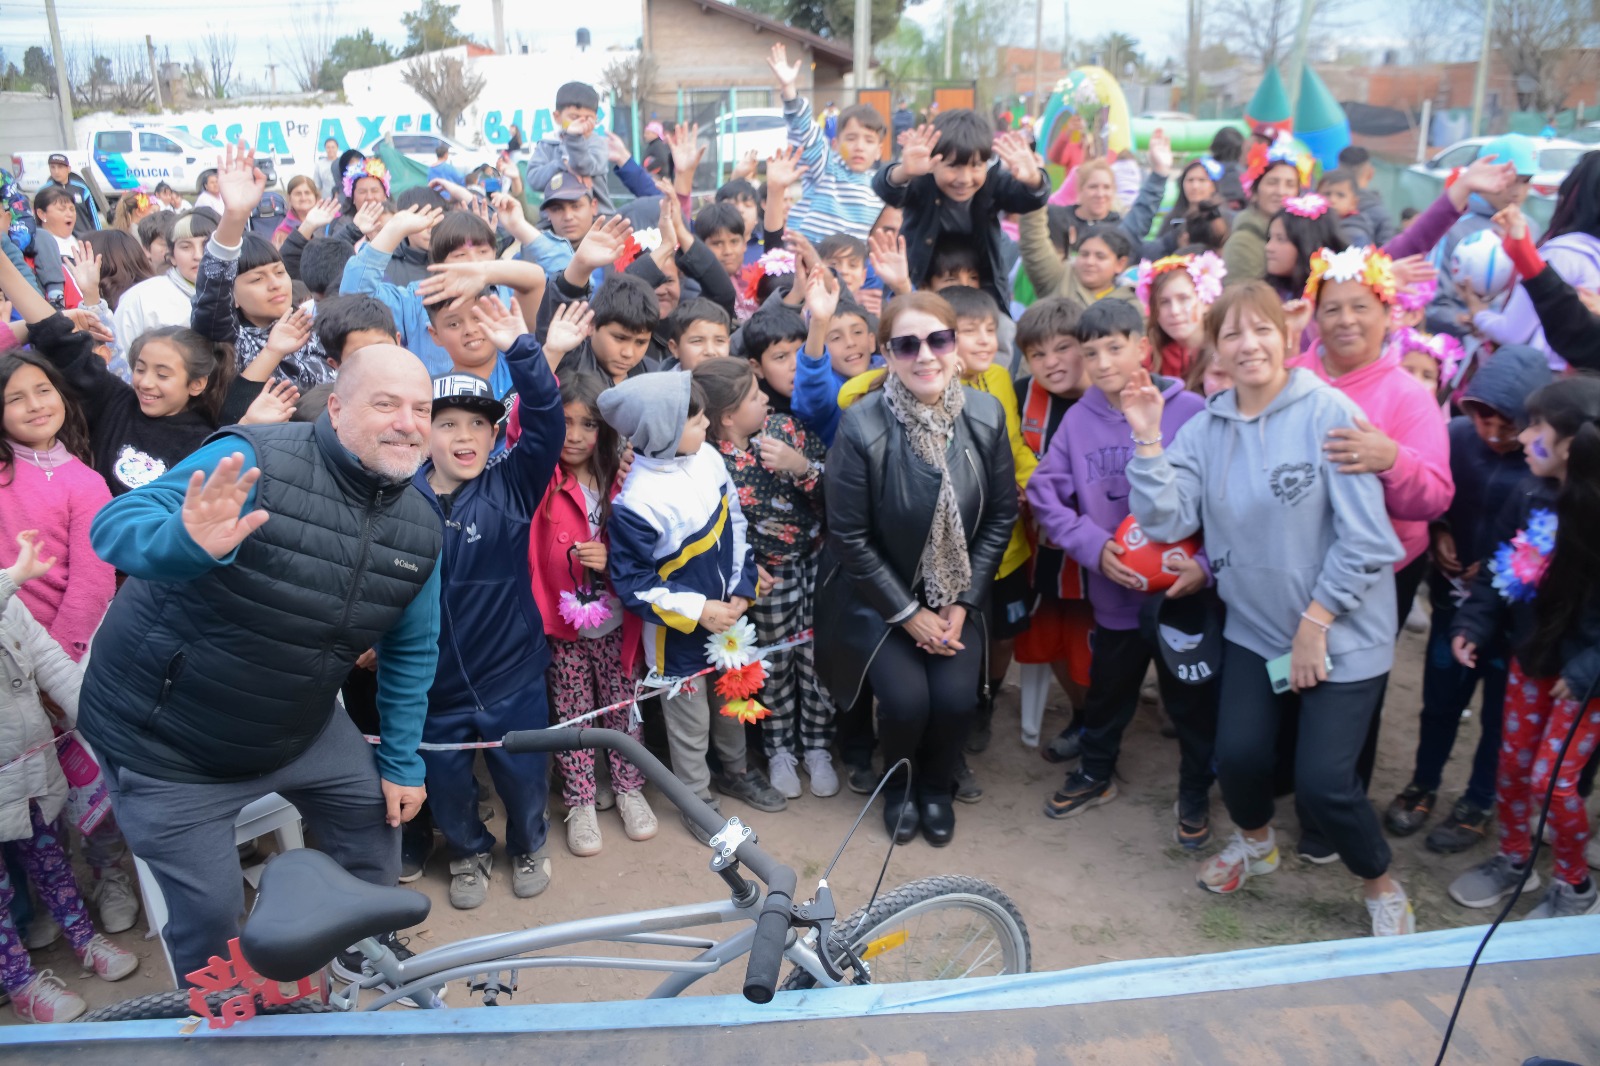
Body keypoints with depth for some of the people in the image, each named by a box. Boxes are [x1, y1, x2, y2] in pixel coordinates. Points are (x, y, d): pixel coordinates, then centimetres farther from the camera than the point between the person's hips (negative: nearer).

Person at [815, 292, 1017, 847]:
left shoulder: (986, 416, -11)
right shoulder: (862, 426, -21)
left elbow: (1002, 514, -1)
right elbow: (850, 537, -14)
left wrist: (963, 602, -6)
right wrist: (908, 613, -11)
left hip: (955, 591, 3)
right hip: (879, 594, -2)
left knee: (956, 697, -12)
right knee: (906, 698, -16)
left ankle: (937, 787, 22)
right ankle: (899, 784, 20)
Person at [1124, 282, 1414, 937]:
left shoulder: (1327, 413, -15)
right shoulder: (1206, 427, 1)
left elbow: (1365, 538, -16)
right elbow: (1166, 521, -8)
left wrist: (1314, 623, -15)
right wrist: (1147, 441, -17)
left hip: (1341, 633, -4)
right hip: (1255, 626, 4)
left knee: (1322, 780, -8)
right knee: (1239, 754, -3)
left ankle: (1382, 887, 23)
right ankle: (1255, 840, 34)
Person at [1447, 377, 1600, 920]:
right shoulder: (1529, 496, -5)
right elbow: (1498, 569, 4)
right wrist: (1472, 625, -3)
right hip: (1530, 655, 6)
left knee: (1552, 778, -1)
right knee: (1511, 763, 14)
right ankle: (1513, 859, 37)